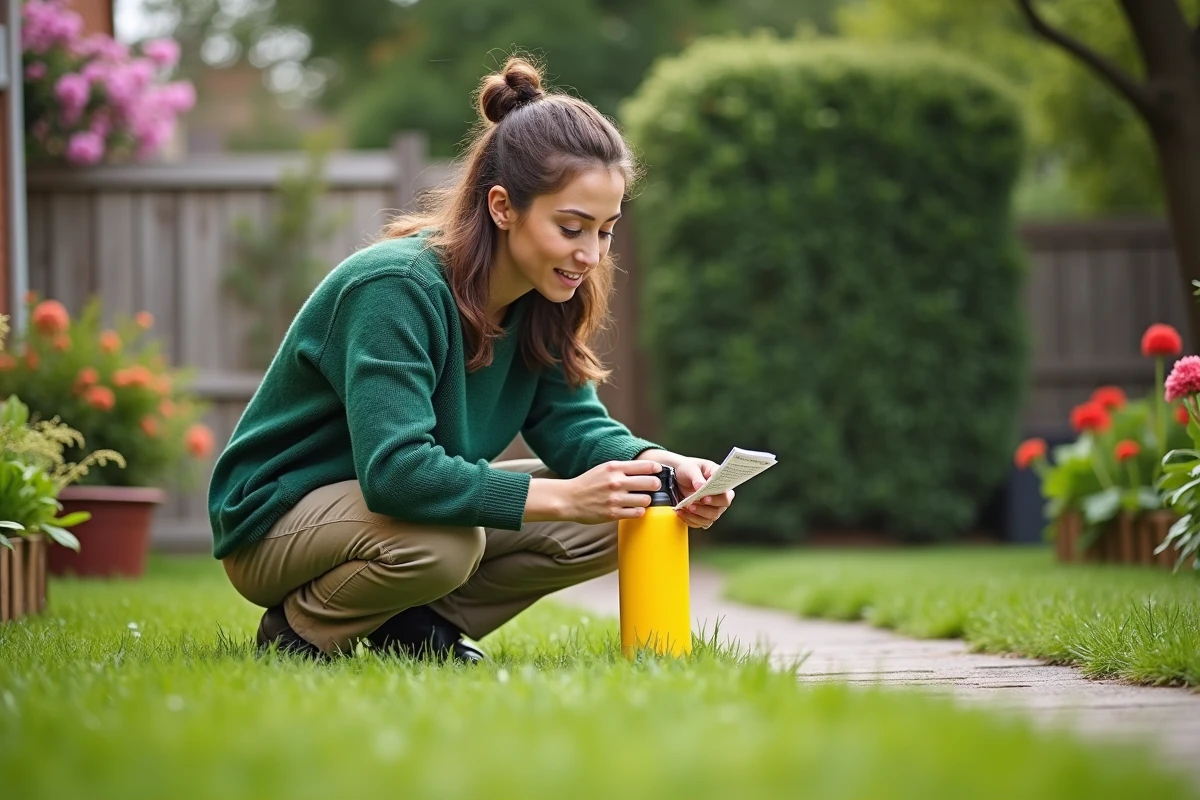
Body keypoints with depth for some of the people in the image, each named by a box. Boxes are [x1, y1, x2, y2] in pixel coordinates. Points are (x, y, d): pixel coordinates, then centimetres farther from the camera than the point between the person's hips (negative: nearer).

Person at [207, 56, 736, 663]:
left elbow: (571, 421, -4)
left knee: (615, 519, -8)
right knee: (441, 542, -38)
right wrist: (562, 498, -41)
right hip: (277, 517, -7)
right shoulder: (395, 288, -29)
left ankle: (419, 625, 2)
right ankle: (300, 630, -10)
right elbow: (395, 472, -37)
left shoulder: (542, 297, -4)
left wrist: (658, 465, -26)